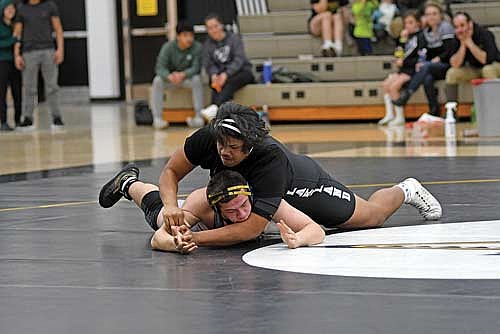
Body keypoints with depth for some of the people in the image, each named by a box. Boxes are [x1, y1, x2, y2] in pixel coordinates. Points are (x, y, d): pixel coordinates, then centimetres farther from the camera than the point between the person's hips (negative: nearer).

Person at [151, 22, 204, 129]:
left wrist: (182, 75, -42)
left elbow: (196, 67, -22)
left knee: (197, 79, -33)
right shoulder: (168, 47, -15)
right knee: (157, 80, -29)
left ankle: (199, 116, -30)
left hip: (188, 77, 0)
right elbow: (160, 67, -21)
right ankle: (157, 118, -30)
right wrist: (170, 76, -45)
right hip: (169, 77, 1)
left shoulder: (197, 47, -16)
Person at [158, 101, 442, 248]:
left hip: (306, 187, -5)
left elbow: (251, 229, -49)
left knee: (373, 215, 18)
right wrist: (171, 206, -43)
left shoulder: (271, 159, -48)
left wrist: (194, 238, -56)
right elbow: (171, 172, -22)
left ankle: (405, 190, 50)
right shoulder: (207, 137, -36)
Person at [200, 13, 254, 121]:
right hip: (220, 74, 3)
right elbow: (208, 64, 0)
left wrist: (226, 74, -30)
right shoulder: (207, 45, 9)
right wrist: (214, 75, -25)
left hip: (241, 71, -3)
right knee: (216, 85, -33)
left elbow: (239, 60, -14)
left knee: (230, 83, -37)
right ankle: (215, 116, -51)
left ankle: (215, 106, -61)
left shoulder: (234, 38, -2)